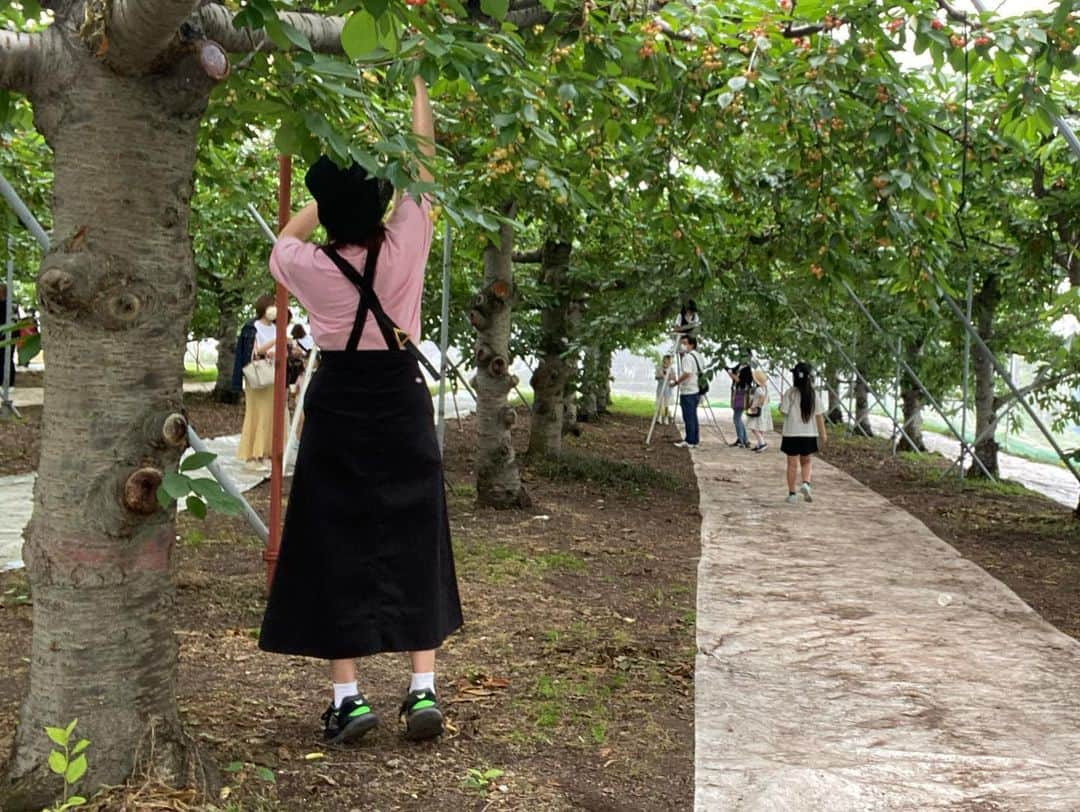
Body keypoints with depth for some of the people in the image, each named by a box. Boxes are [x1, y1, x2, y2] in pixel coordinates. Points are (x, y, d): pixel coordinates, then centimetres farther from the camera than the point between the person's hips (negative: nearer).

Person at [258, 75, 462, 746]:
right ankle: (423, 689, 4)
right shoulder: (404, 247, -9)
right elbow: (422, 155, 1)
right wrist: (418, 84, 11)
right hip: (403, 402, 1)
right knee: (413, 540, 7)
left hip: (337, 407, -1)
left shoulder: (308, 266, -8)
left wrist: (329, 195, 20)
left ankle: (348, 695, 4)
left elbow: (286, 238, 18)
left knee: (334, 546, 4)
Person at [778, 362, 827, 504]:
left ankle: (792, 493, 8)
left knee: (792, 463, 5)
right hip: (809, 434, 2)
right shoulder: (814, 394, -2)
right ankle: (806, 483, -5)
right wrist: (823, 433, 6)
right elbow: (819, 415, -1)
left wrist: (781, 402, 11)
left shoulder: (790, 393, -10)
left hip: (792, 433, -2)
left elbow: (784, 411, -10)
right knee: (806, 461, 19)